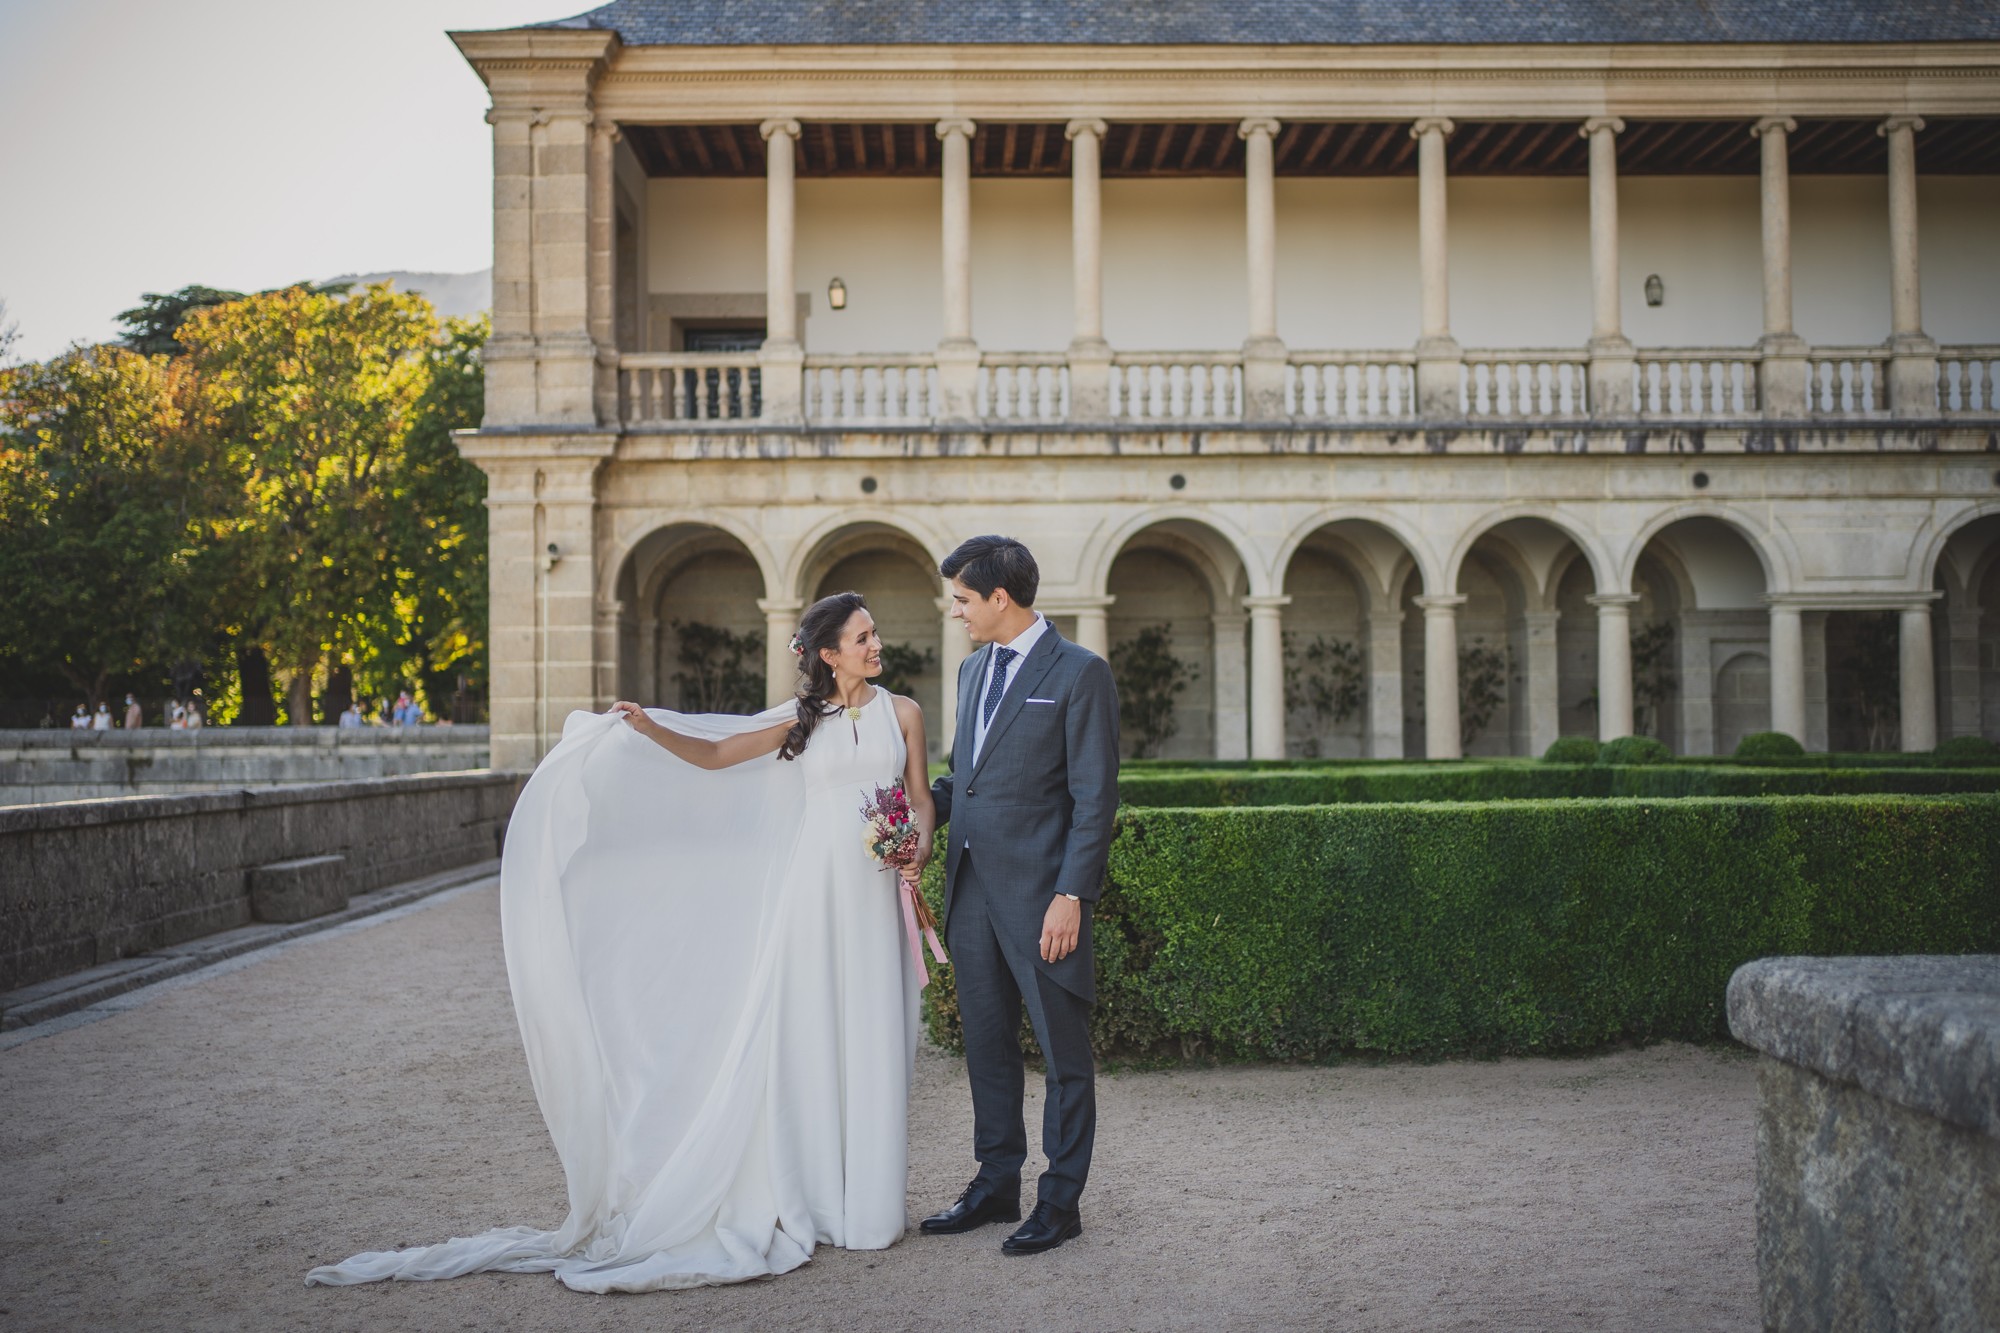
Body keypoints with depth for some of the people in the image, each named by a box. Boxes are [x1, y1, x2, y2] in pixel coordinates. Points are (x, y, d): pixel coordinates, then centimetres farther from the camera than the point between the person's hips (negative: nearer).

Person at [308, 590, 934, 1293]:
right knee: (800, 1034, 0)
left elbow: (919, 798, 9)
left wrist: (916, 845, -10)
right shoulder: (800, 717, 8)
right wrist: (647, 726, -7)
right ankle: (805, 1196, 11)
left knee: (868, 1042, 2)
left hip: (872, 898, 0)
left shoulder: (900, 711, 8)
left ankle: (869, 1201, 13)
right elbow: (713, 754, 8)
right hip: (810, 890, 0)